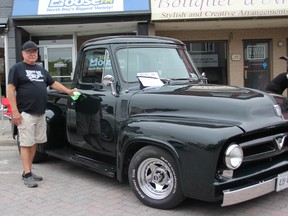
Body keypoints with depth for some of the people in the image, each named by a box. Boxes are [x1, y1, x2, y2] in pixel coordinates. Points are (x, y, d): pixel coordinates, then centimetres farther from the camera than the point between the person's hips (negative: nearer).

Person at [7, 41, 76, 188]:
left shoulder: (41, 70, 18)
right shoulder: (17, 68, -2)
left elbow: (54, 83, 25)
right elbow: (11, 89, -8)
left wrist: (68, 91, 12)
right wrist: (15, 111, -15)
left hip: (40, 113, 7)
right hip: (25, 113, -7)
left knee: (34, 143, 10)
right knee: (26, 144, -4)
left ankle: (29, 170, 20)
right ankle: (26, 174, 0)